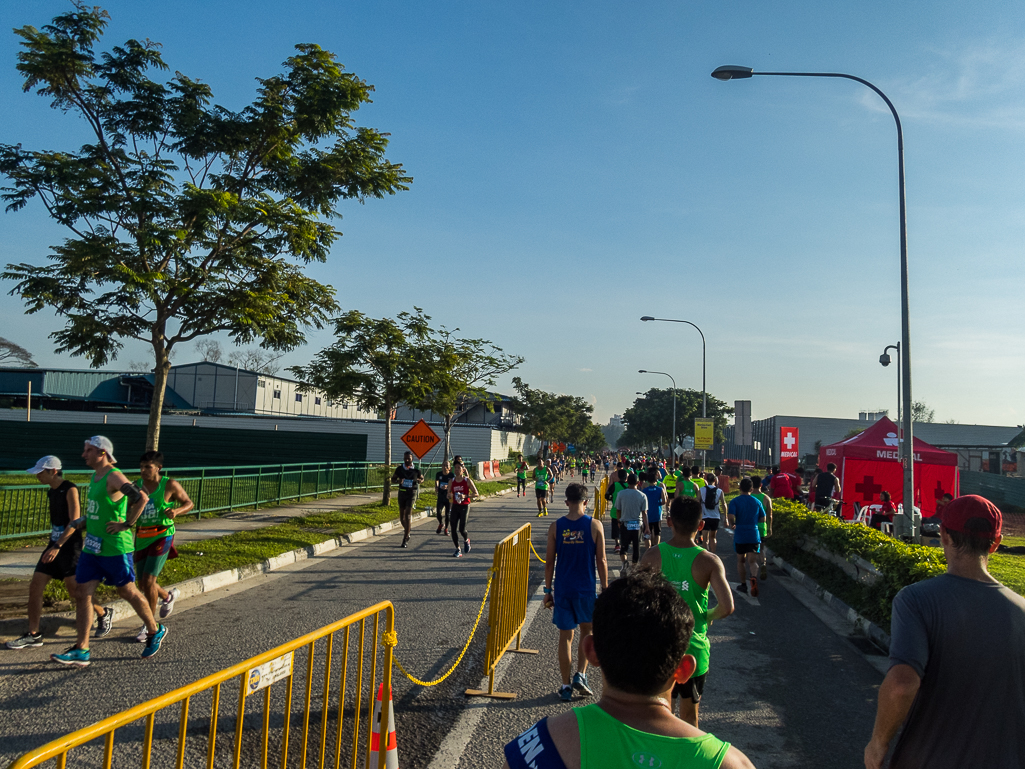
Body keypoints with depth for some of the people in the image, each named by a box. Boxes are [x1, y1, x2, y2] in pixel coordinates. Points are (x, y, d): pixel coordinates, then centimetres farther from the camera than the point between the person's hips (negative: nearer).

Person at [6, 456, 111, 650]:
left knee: (75, 592, -5)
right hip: (54, 546, 8)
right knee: (35, 587, 1)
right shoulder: (51, 491, 11)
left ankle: (103, 614, 19)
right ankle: (33, 635, 9)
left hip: (70, 547, -8)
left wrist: (58, 546, -28)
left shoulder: (70, 490, -14)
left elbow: (74, 521, -22)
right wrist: (53, 545, 22)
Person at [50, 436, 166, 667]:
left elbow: (141, 498, -31)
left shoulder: (114, 477, -18)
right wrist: (83, 521, 12)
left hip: (115, 548, -8)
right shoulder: (94, 477, 11)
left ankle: (155, 632, 24)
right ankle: (81, 651, 9)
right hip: (92, 546, 8)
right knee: (83, 595, 3)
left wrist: (127, 524, -25)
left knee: (128, 592, 5)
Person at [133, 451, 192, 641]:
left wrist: (176, 511, -19)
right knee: (143, 585, 11)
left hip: (162, 536, -5)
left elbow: (189, 503, 2)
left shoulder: (170, 486, -8)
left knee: (148, 580, -12)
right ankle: (169, 596, 43)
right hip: (142, 538, 5)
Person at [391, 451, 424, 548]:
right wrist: (398, 481, -13)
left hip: (411, 493, -3)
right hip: (401, 493, 3)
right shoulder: (399, 469, 1)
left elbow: (422, 479, 12)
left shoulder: (416, 470, -3)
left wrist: (419, 481, -12)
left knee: (408, 515, -11)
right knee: (401, 516, 10)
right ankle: (406, 530, 40)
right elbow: (393, 479, 9)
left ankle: (405, 540, -8)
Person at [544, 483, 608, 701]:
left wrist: (548, 590, 9)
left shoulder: (556, 526, -4)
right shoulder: (594, 525, -8)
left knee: (566, 636, 10)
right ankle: (580, 675, 11)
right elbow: (601, 561, -5)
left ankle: (566, 686, 16)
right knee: (586, 631, 21)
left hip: (562, 589, 1)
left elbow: (549, 562, 0)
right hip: (586, 589, -1)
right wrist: (605, 589, 5)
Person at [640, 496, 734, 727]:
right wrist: (708, 617, 1)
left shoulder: (652, 556, -10)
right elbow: (727, 608, -20)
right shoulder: (708, 561, -14)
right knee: (689, 714, 16)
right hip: (693, 648, -1)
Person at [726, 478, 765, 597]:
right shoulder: (757, 502, 4)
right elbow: (763, 518, 8)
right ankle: (753, 577, -32)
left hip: (740, 535, -1)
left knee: (741, 560, 15)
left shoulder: (735, 501, -6)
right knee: (752, 561, -3)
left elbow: (730, 516, -19)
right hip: (754, 535, 1)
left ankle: (743, 585, 23)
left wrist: (733, 524, 1)